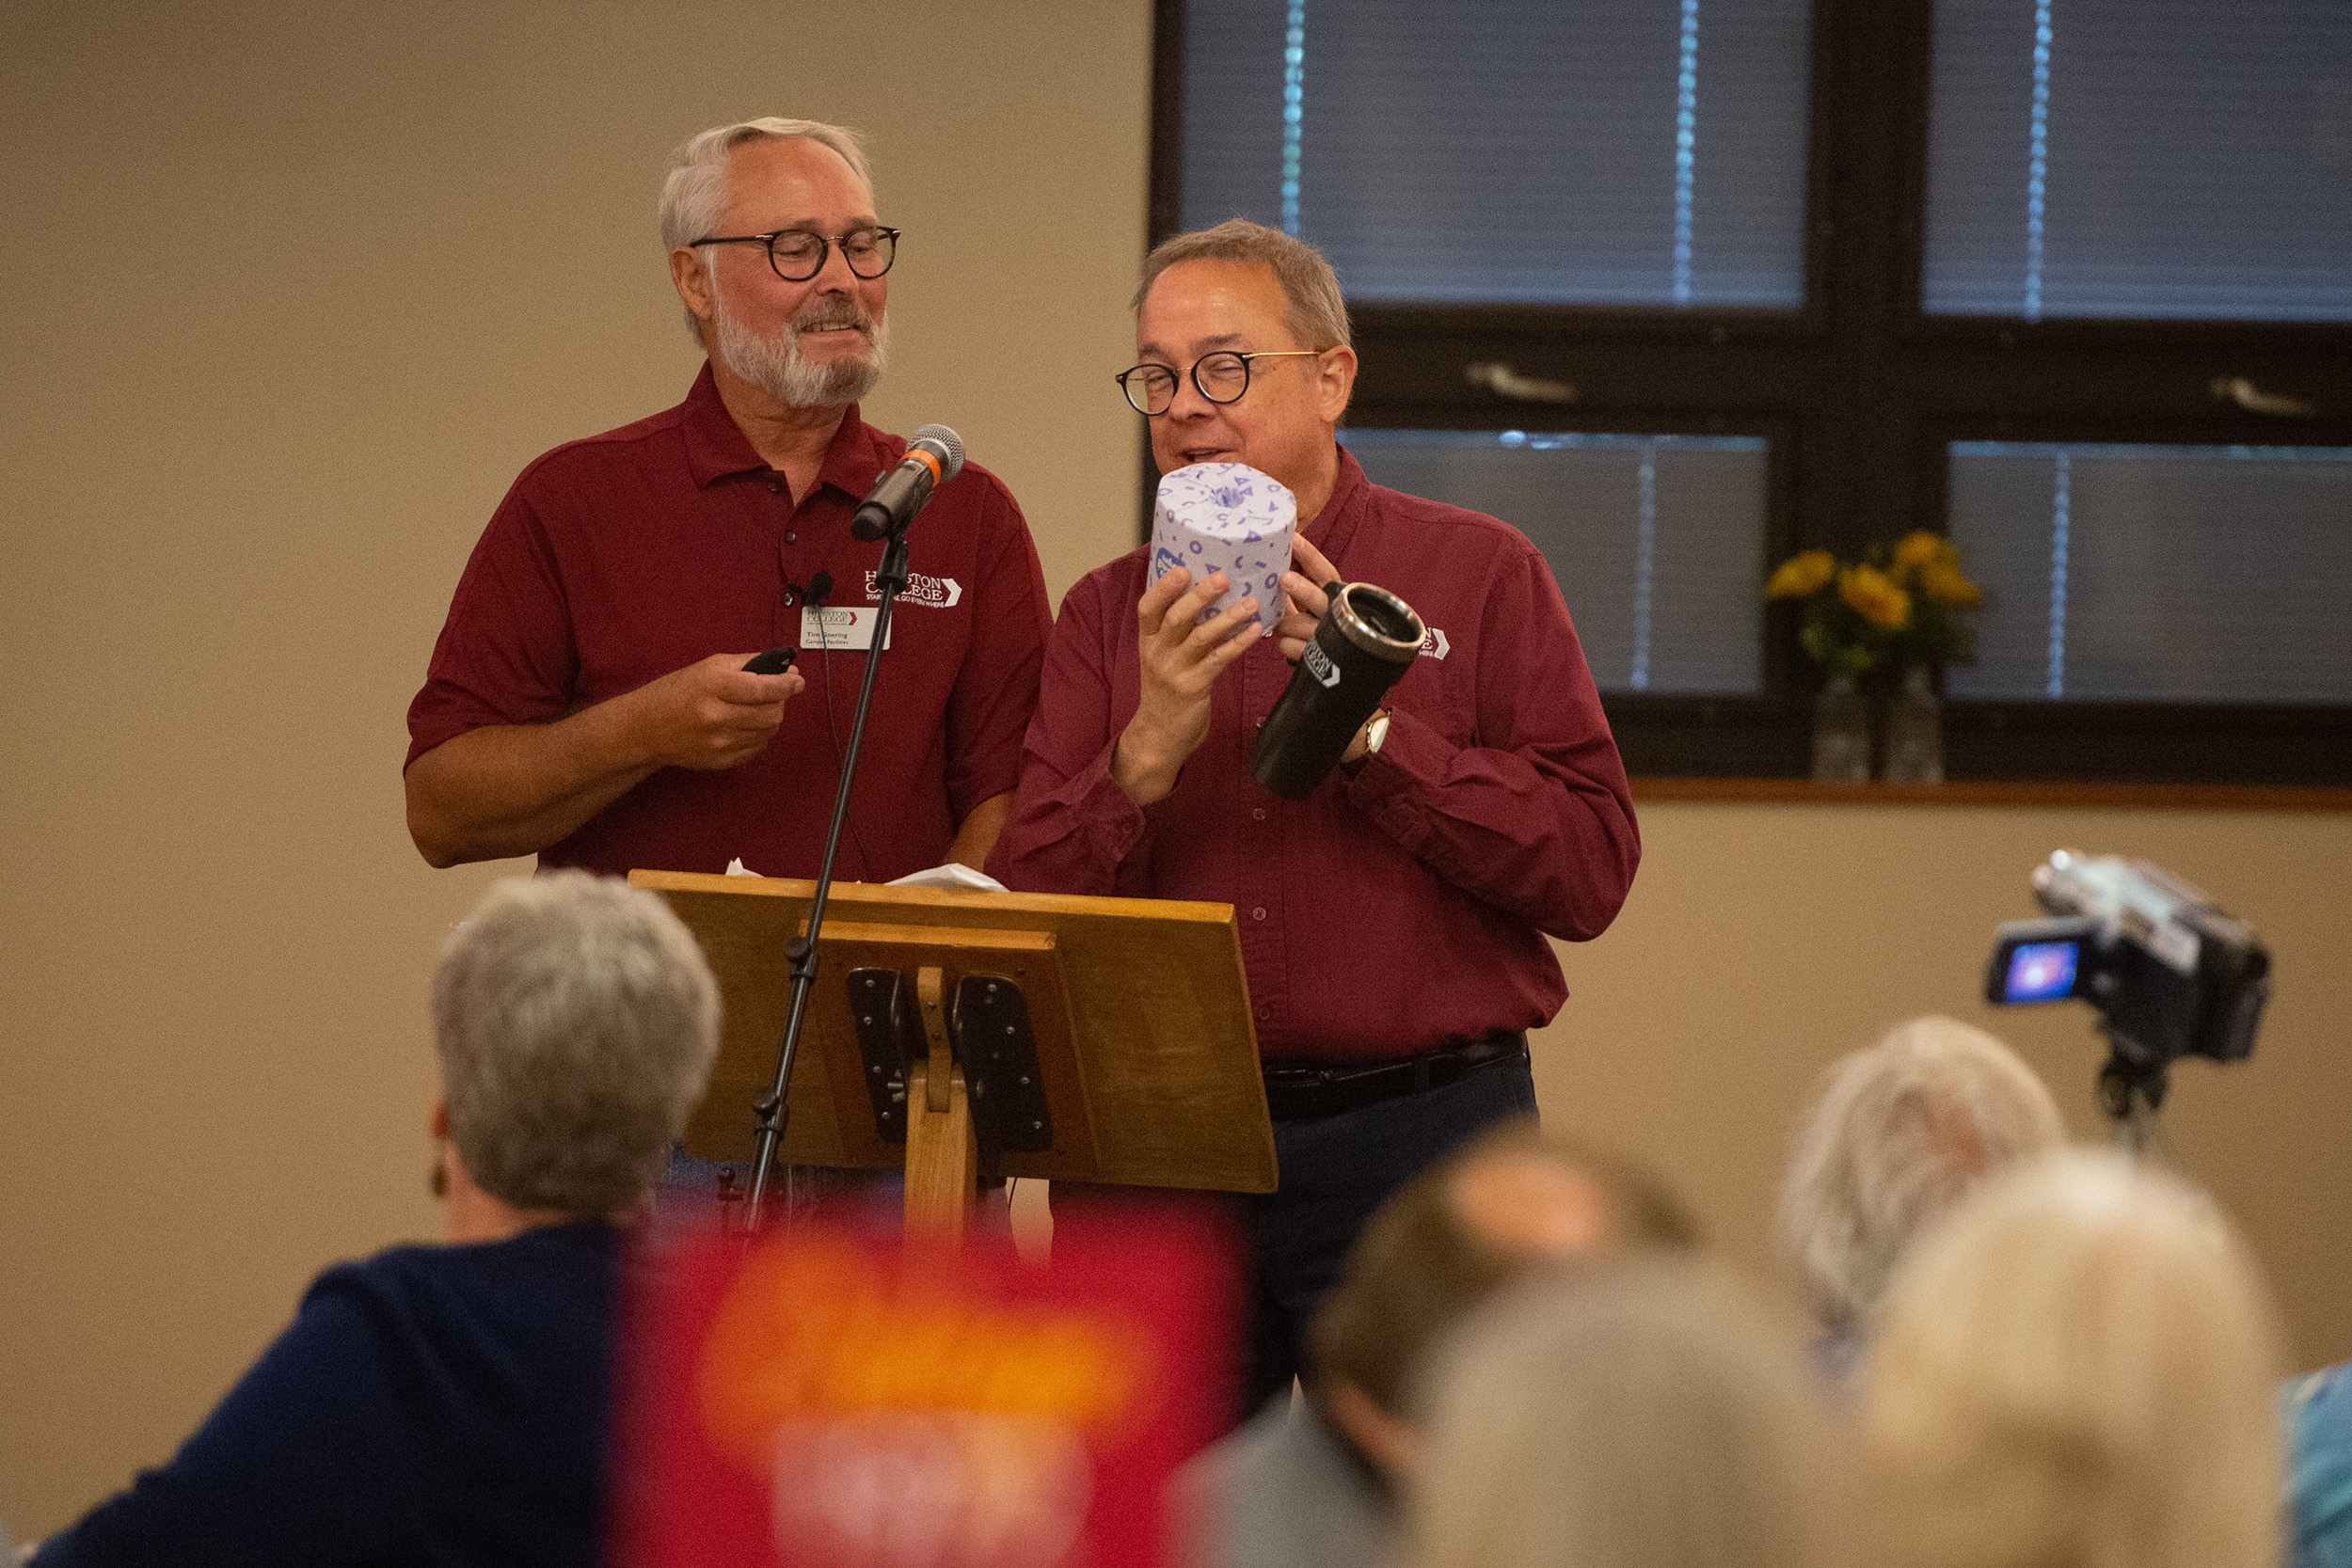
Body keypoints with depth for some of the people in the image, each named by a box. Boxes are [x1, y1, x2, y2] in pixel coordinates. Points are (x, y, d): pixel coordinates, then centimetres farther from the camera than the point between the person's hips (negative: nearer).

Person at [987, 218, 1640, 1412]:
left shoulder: (1479, 574, 4)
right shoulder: (1108, 617, 11)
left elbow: (1591, 869, -6)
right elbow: (1025, 914, 2)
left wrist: (1372, 728, -11)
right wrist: (1150, 753, -13)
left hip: (1419, 1136, -2)